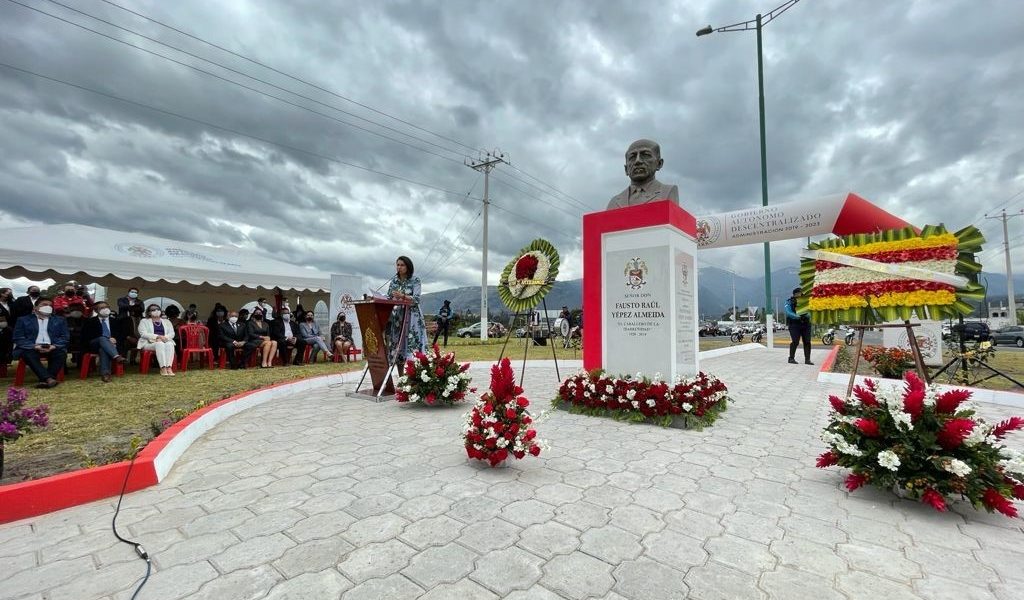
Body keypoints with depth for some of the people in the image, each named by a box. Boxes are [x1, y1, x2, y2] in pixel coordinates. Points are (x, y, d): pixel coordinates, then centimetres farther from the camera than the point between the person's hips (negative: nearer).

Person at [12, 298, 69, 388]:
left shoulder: (60, 320, 16)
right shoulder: (23, 320, 12)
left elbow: (65, 337, 8)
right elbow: (18, 339, 2)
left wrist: (54, 346, -14)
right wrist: (34, 346, -16)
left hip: (52, 348, 1)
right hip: (31, 348, 0)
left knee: (61, 353, -31)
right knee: (28, 354, -33)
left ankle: (44, 380, -33)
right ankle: (49, 379, -43)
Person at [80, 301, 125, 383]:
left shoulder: (114, 321, 19)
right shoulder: (91, 321, 11)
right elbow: (88, 336, -2)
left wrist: (114, 339, -12)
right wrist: (107, 339, -17)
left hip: (112, 343, 1)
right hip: (95, 344, -1)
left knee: (103, 349, -36)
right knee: (102, 339, -38)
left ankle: (105, 373, -44)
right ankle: (116, 356, -59)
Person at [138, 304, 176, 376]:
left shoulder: (166, 321, 21)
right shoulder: (144, 321, 11)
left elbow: (172, 333, 9)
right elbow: (143, 334, -5)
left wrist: (164, 337, -13)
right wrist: (157, 337, -19)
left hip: (165, 342, 3)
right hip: (149, 343, -2)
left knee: (170, 344, -34)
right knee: (160, 344, -37)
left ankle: (169, 367, -46)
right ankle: (163, 368, -44)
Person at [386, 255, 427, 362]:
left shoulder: (415, 280, -1)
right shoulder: (394, 280, 12)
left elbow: (416, 299, -12)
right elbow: (388, 298, 12)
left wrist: (402, 296, -27)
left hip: (411, 316, -4)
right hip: (396, 317, 4)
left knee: (412, 343, -11)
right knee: (396, 342, 1)